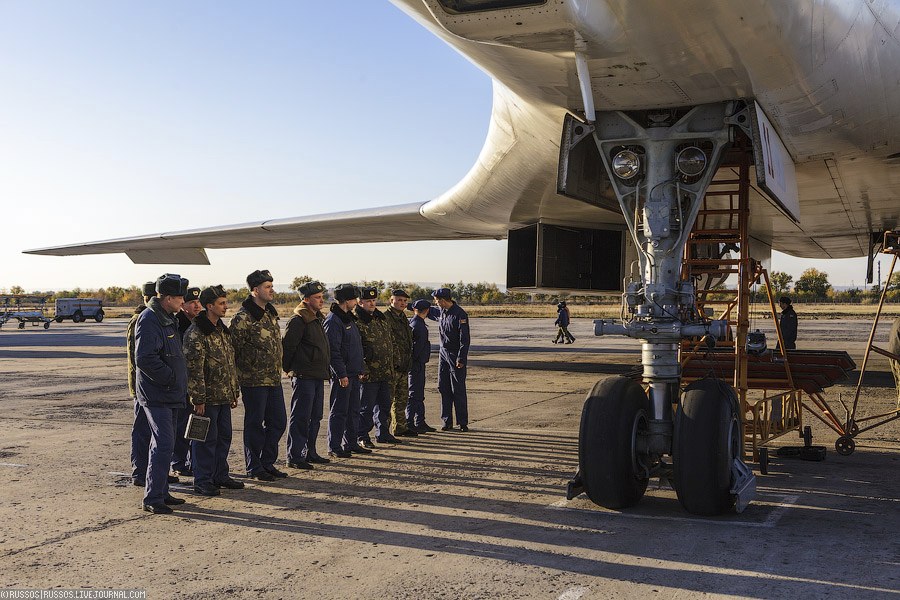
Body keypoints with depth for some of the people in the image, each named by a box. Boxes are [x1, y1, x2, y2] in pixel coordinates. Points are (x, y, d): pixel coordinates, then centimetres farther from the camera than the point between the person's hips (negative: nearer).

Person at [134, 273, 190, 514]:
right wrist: (170, 378, -18)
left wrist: (179, 382, 14)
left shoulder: (168, 319, 15)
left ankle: (161, 492, 25)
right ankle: (152, 498, -6)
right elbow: (144, 359, -24)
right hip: (156, 394, -10)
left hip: (169, 394, 10)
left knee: (163, 443, 15)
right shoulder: (149, 319, -16)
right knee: (164, 444, -11)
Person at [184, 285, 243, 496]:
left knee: (224, 436, 14)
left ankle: (220, 475, 26)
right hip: (207, 397, -8)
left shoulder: (223, 331, 14)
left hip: (224, 396, 8)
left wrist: (234, 392, 18)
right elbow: (194, 369, -18)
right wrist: (198, 399, -19)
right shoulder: (195, 334, -15)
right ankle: (202, 481, 9)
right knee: (206, 439, -1)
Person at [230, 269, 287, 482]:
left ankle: (267, 463, 24)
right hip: (254, 380, -8)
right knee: (255, 424, 3)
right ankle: (254, 468, 15)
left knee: (278, 422, 12)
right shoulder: (243, 318, -14)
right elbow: (234, 350, -14)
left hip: (274, 379, 8)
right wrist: (237, 379, -13)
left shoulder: (271, 313, 13)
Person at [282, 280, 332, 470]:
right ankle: (294, 457, 1)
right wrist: (289, 369, -6)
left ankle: (309, 453, 25)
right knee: (300, 418, -5)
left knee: (315, 417, 15)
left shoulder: (318, 319, 16)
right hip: (303, 376, -9)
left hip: (318, 376, 9)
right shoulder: (298, 320, -14)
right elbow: (287, 346, -16)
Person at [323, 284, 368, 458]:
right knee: (339, 411, -2)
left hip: (354, 373, 9)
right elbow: (333, 351, -19)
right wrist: (341, 374, -21)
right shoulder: (333, 321, -15)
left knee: (353, 410, 13)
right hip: (342, 374, -9)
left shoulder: (349, 318, 16)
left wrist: (361, 369, 19)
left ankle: (351, 443, 22)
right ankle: (334, 447, 5)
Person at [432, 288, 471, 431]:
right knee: (443, 388, 5)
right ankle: (447, 421, 12)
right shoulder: (442, 311, 8)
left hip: (456, 356, -7)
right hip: (444, 353, 7)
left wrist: (461, 359, -20)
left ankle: (463, 423, 4)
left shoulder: (460, 314, -15)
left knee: (458, 390, -4)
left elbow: (464, 339, -17)